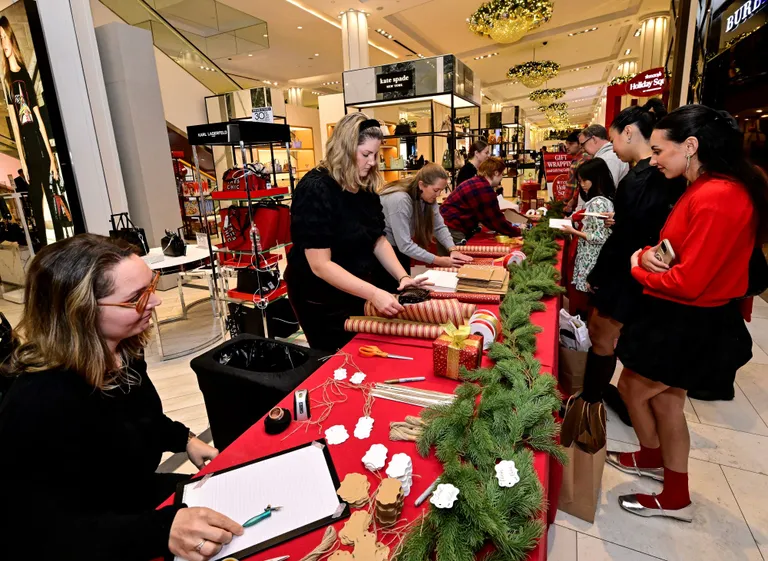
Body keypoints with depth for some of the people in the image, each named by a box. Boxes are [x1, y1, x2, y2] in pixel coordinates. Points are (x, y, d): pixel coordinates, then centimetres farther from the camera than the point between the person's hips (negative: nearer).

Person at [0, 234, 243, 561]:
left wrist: (185, 440, 1)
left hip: (137, 496, 7)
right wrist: (163, 529, -44)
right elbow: (52, 530, -31)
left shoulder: (121, 350, -9)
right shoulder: (41, 406, -34)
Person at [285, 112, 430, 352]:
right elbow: (320, 265, -29)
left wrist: (402, 276, -12)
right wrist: (373, 293, -35)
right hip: (322, 298, -7)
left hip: (357, 290, 7)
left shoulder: (366, 187, -1)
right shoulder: (315, 190, -25)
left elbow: (377, 239, 3)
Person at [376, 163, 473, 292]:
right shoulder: (399, 200, -30)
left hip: (401, 251, 8)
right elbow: (405, 245, -31)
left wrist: (453, 249, -19)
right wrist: (437, 260, -29)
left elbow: (440, 227, -3)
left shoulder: (428, 198, -5)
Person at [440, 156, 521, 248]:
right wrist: (518, 232, 0)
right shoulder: (485, 190, -17)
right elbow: (496, 220, -12)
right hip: (452, 230, -11)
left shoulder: (477, 183, 15)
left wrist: (512, 227, 18)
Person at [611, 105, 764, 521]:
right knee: (666, 399, 20)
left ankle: (654, 459, 39)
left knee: (631, 387, 11)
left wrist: (637, 266, -10)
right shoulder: (706, 189, 7)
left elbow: (686, 283, -27)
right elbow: (676, 249, 13)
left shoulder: (717, 197, -25)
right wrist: (648, 254, -9)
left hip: (687, 326, -10)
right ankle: (676, 495, 39)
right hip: (683, 318, 10)